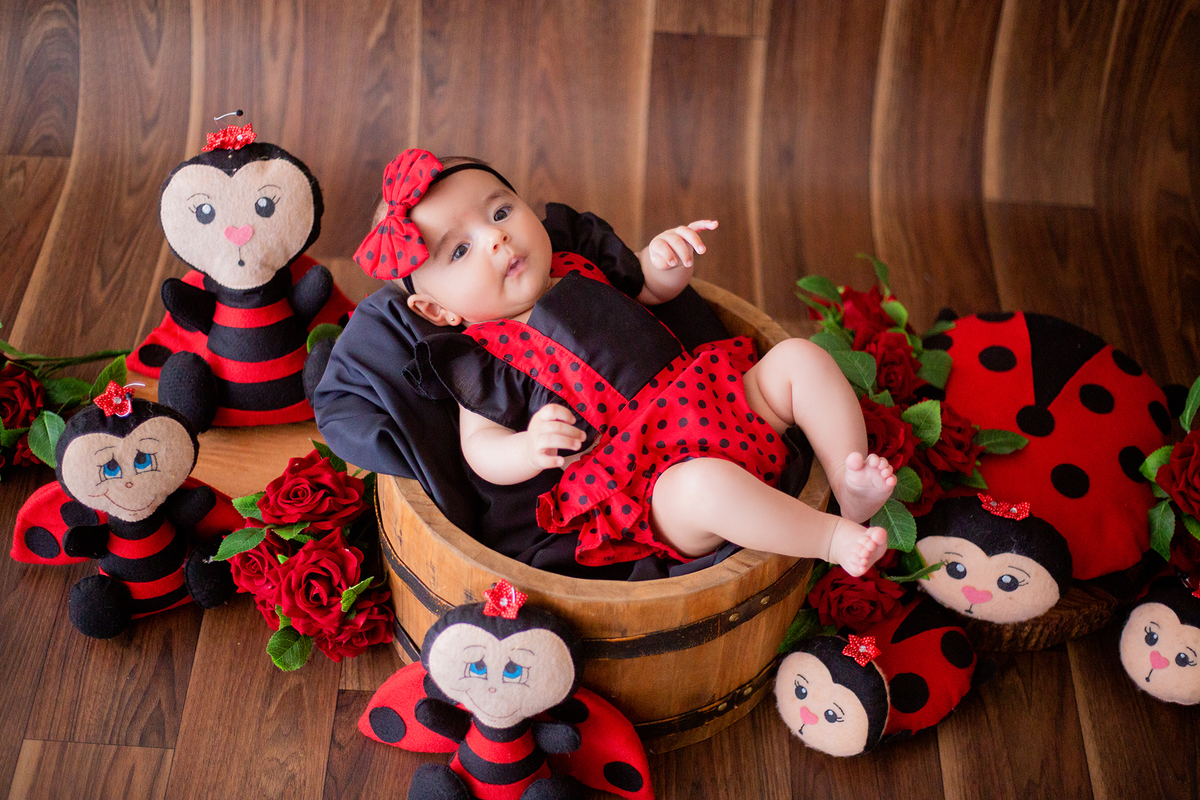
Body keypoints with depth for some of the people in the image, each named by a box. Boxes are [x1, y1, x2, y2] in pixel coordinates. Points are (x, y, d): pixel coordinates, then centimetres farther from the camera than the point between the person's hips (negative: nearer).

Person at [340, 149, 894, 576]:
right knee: (704, 485, -39)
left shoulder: (580, 269, 17)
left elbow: (655, 290, 30)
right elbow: (480, 446, -4)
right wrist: (529, 449, -26)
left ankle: (849, 484, -9)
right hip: (653, 481, -7)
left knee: (799, 357, -2)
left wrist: (665, 258, 5)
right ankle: (832, 538, -22)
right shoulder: (480, 359, -1)